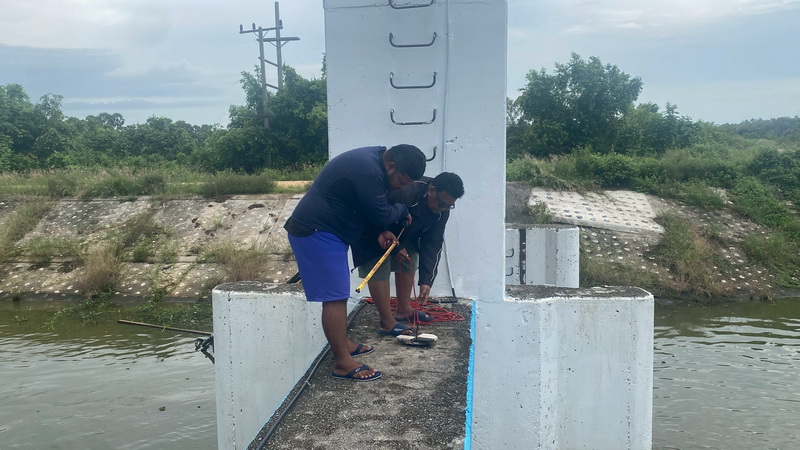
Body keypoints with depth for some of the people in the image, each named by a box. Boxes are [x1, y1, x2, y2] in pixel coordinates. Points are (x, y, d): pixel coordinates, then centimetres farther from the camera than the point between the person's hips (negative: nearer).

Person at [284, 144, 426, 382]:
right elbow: (381, 214, -17)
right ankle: (343, 363, -5)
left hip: (325, 230, 11)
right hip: (316, 232, -11)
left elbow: (373, 207, 16)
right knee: (335, 297, -9)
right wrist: (403, 211, 1)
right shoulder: (368, 171, -25)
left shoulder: (373, 159, 8)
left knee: (339, 293, 17)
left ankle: (343, 343, 30)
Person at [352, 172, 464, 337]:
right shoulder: (404, 191, -40)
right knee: (379, 269, -13)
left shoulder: (442, 210, -15)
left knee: (408, 261, 7)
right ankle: (387, 323, -9)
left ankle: (403, 310, 21)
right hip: (372, 230, -8)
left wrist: (426, 281, -19)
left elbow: (433, 244, -14)